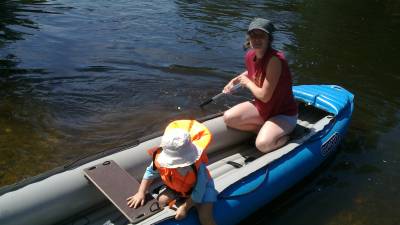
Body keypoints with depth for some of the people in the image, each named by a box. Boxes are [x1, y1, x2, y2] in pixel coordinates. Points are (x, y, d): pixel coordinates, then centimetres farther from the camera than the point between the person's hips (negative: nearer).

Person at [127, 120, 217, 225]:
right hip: (176, 188, 5)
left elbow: (198, 193, -28)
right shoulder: (161, 159, -30)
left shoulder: (198, 167, -41)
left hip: (200, 188, -5)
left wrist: (184, 208, -24)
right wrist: (141, 193, -12)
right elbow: (150, 172, -10)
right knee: (161, 201, -12)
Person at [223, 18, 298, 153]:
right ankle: (264, 129, 5)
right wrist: (235, 81, 10)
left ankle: (286, 134, 4)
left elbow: (264, 96, -28)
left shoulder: (275, 59, -29)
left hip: (283, 114, -7)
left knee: (263, 144, -28)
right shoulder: (250, 56, -5)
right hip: (261, 108, 7)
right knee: (228, 118, -10)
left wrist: (248, 83, -12)